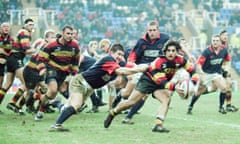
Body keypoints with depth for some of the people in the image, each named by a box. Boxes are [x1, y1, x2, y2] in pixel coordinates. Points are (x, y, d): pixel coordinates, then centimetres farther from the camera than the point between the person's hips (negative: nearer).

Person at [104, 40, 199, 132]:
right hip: (148, 80, -4)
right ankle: (112, 113, 20)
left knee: (166, 100, -25)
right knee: (130, 102, -3)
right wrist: (173, 87, -49)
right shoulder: (158, 62, -32)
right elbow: (161, 81, -35)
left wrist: (194, 82, -21)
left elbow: (191, 69, -6)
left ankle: (158, 125, -31)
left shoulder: (180, 60, -18)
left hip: (159, 86, 4)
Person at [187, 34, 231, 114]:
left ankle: (221, 107, 0)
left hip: (217, 73, 3)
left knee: (224, 88, -17)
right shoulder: (207, 52, -22)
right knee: (199, 92, 1)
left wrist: (226, 67, -1)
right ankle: (190, 107, 22)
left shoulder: (224, 51, -8)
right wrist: (201, 74, -31)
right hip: (206, 73, -3)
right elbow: (198, 63, -22)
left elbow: (227, 60, 15)